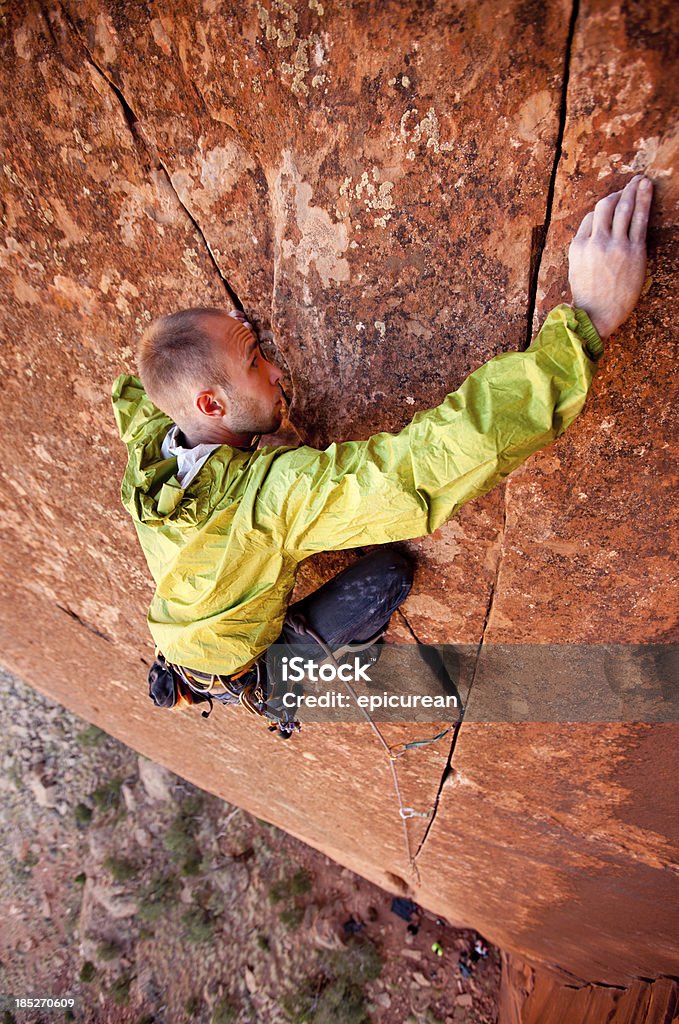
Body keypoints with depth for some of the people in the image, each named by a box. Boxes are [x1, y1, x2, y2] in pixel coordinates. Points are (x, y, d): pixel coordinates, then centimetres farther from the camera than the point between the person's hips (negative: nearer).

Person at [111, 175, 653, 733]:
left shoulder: (146, 449, -20)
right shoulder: (273, 492, -43)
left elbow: (132, 390, 6)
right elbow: (433, 462, -52)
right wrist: (588, 319, -48)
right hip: (241, 676, -6)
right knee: (389, 568, -14)